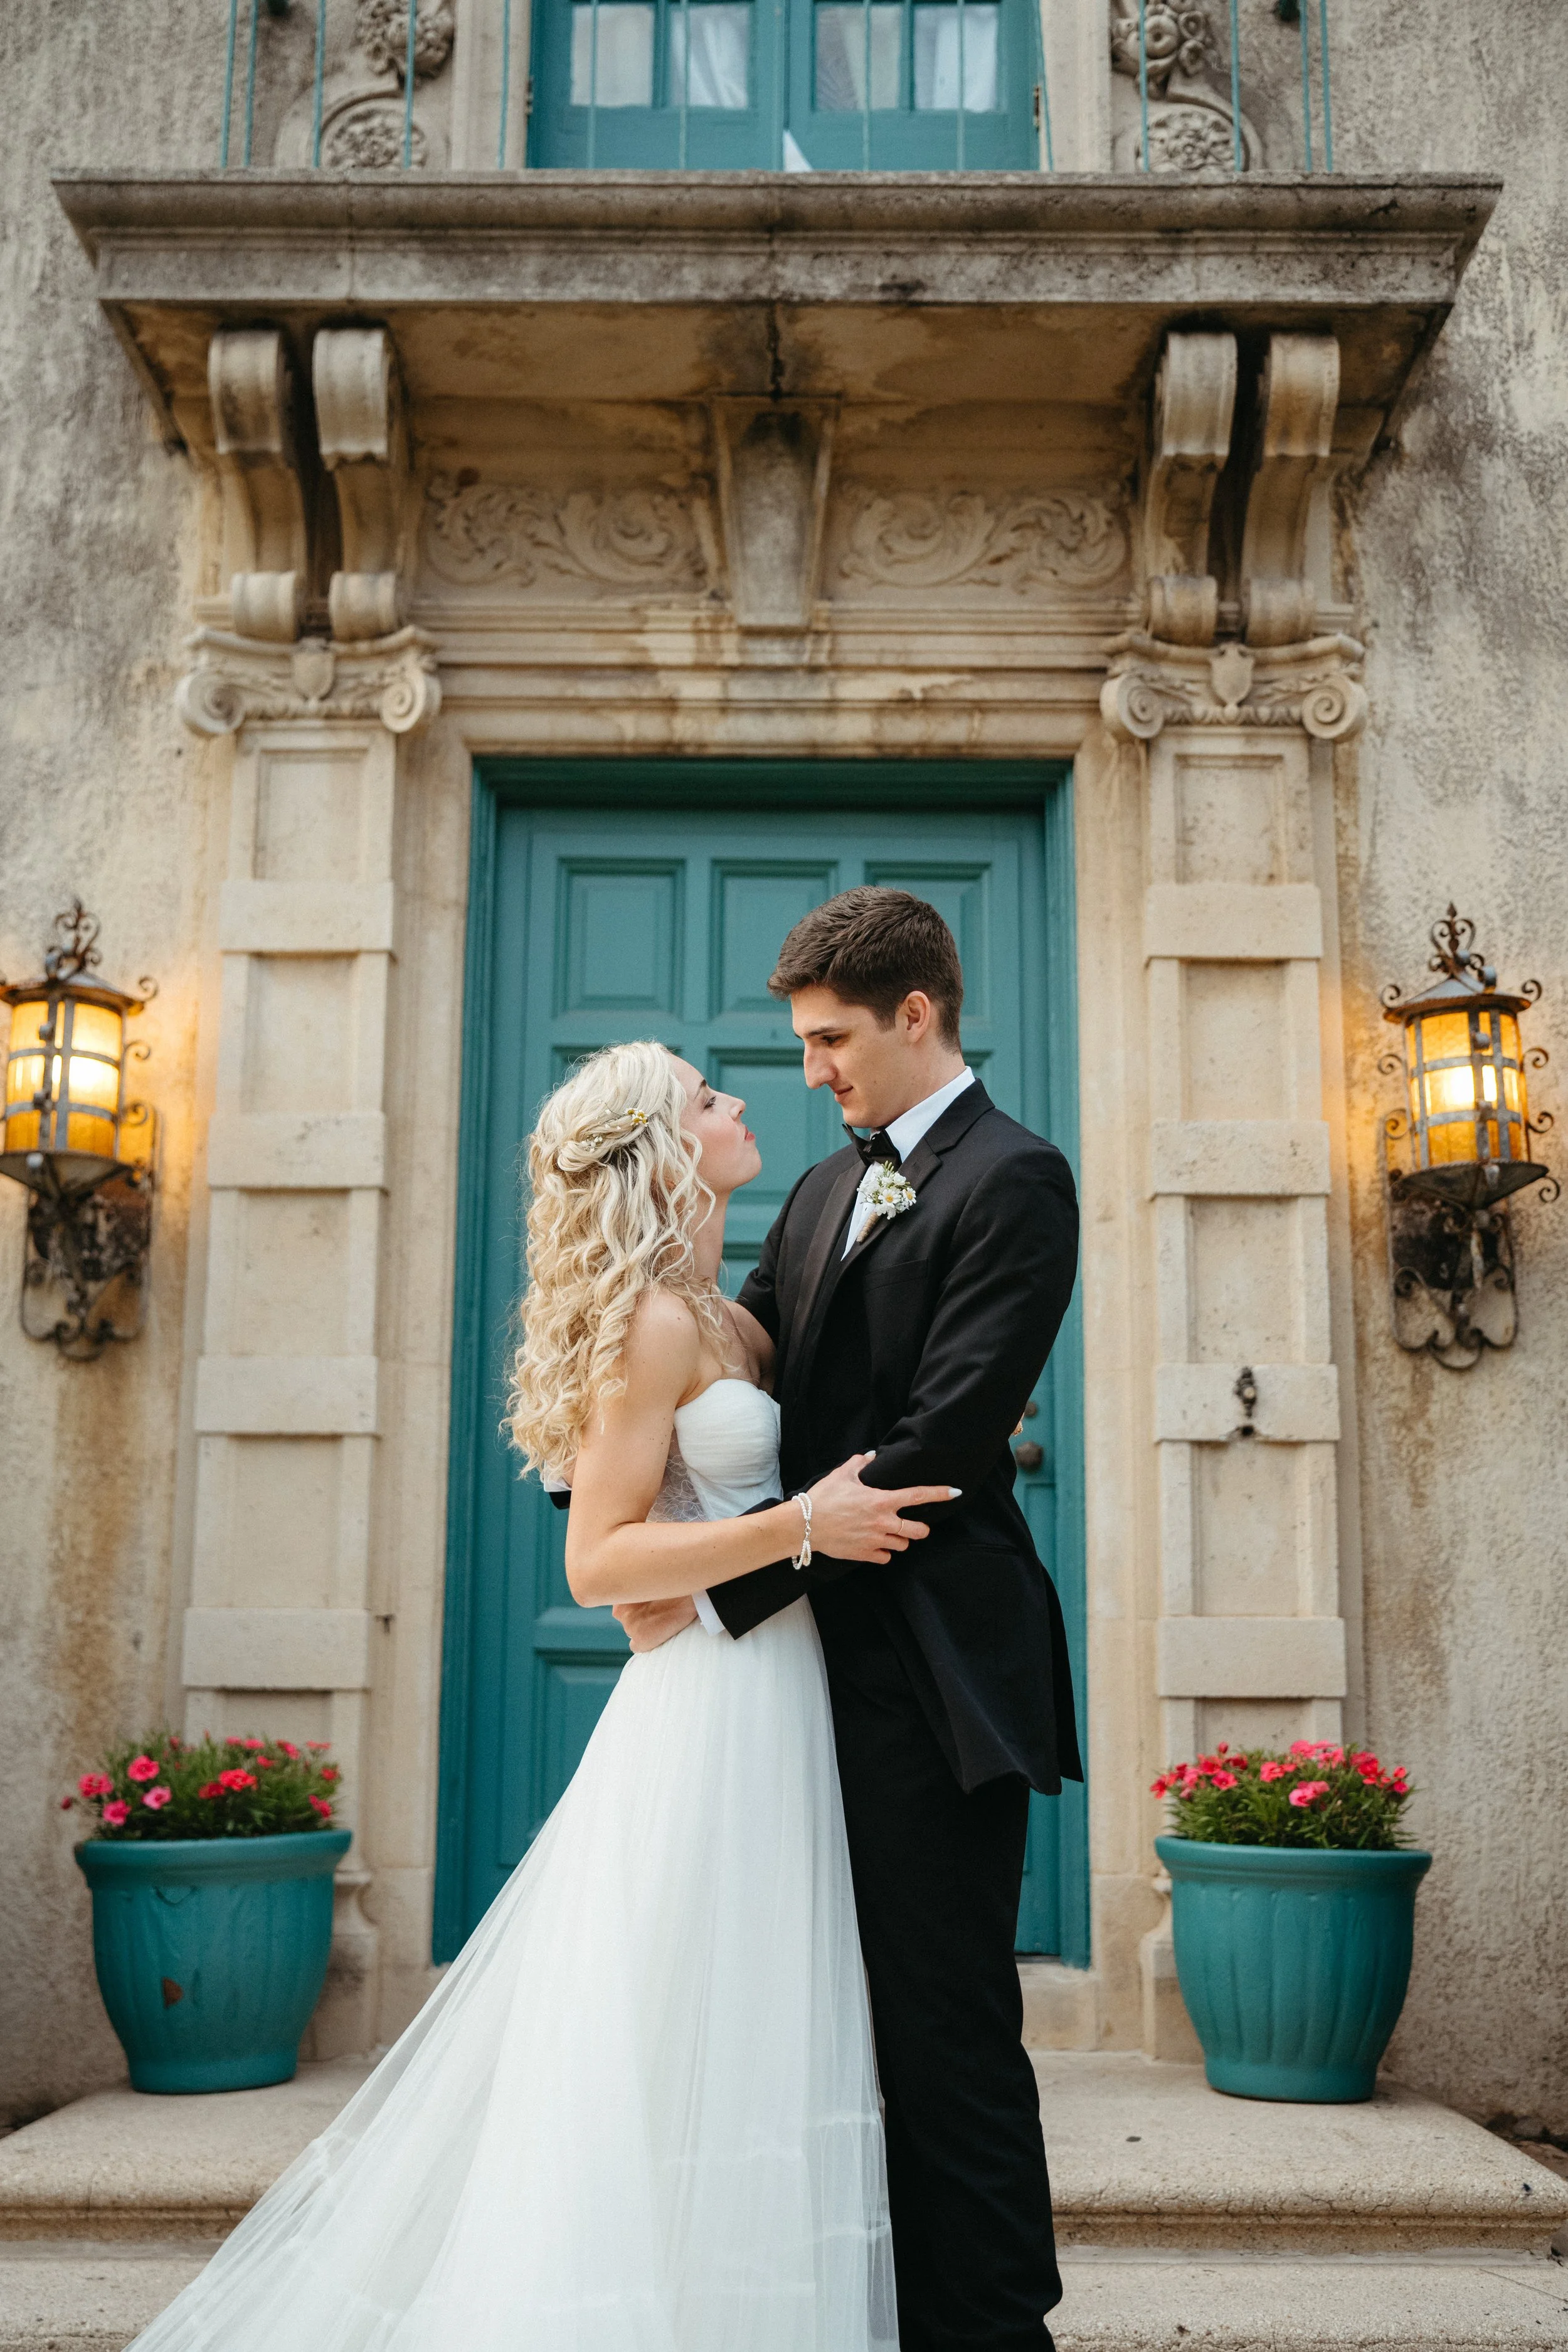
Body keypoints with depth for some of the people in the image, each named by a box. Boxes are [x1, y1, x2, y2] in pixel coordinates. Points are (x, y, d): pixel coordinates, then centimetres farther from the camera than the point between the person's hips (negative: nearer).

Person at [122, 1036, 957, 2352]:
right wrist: (803, 1527, -21)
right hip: (713, 1714, -9)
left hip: (774, 1711, 9)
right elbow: (599, 1560, -18)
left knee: (762, 2049, 14)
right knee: (677, 2079, -2)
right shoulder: (655, 1321, -13)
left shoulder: (721, 1317, 14)